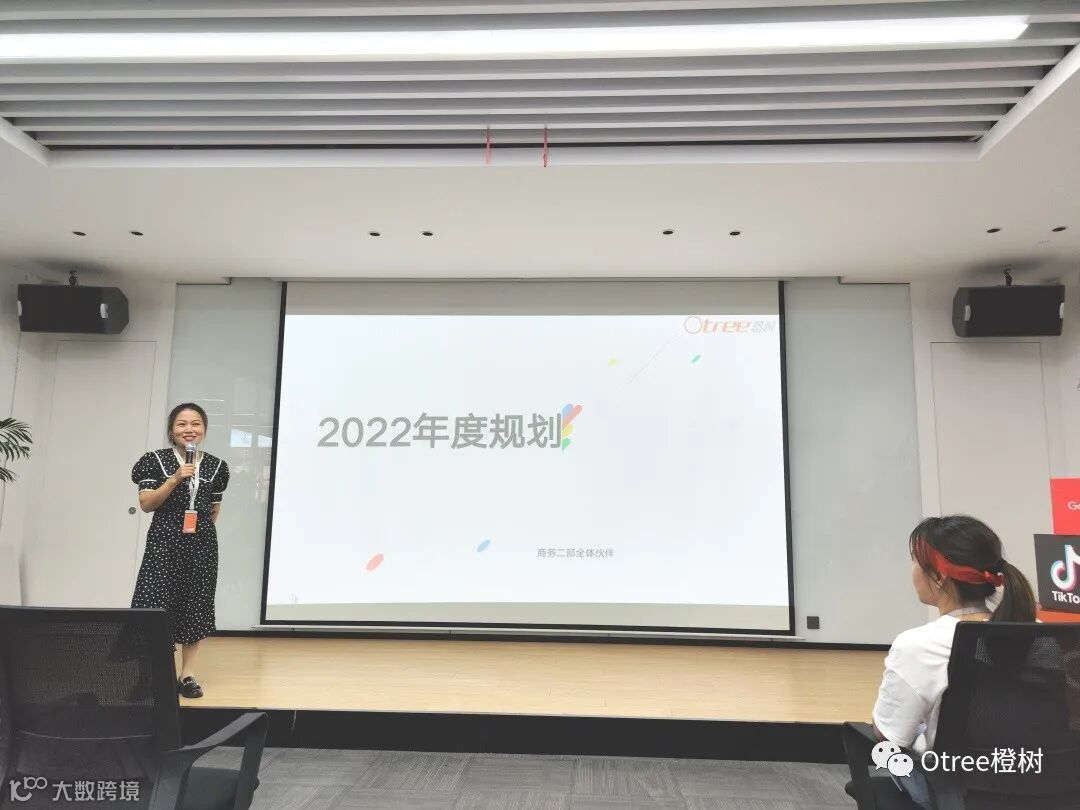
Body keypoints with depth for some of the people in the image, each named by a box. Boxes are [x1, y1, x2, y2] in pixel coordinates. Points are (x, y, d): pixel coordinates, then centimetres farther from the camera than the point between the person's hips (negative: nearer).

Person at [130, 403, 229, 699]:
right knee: (159, 605, -5)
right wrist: (175, 479, -16)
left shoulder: (216, 466, 7)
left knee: (196, 606, 6)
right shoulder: (156, 460, -1)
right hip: (164, 541, -2)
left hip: (202, 543, 3)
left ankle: (187, 673, 16)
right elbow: (146, 504, -7)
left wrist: (202, 526, 7)